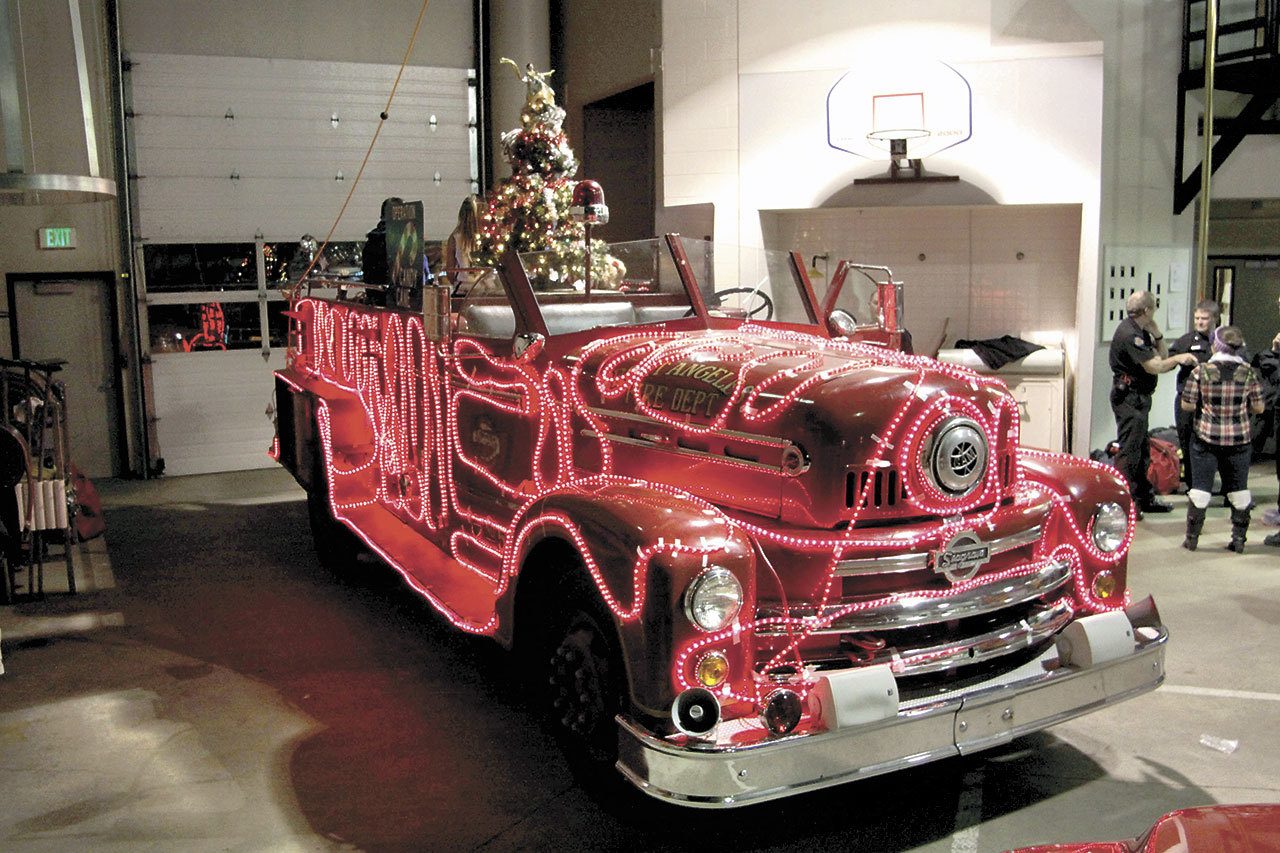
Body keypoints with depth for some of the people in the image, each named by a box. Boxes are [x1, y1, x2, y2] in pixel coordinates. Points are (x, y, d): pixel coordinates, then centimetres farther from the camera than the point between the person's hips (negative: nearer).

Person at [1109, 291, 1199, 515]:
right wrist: (1178, 358, -11)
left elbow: (1161, 358, 11)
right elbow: (1154, 367, -22)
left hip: (1138, 398, 11)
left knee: (1142, 451, 18)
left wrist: (1157, 335, 0)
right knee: (1130, 451, -9)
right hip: (1129, 398, -11)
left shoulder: (1140, 332, 15)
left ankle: (1145, 497, 27)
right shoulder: (1129, 334, -19)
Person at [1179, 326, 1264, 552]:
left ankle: (1192, 538, 12)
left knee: (1200, 487, 7)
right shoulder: (1249, 373, -6)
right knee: (1239, 489, 13)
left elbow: (1186, 405, -9)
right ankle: (1239, 540, 18)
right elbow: (1258, 408, -1)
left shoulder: (1201, 372, -12)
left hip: (1206, 439, -1)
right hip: (1239, 440, 2)